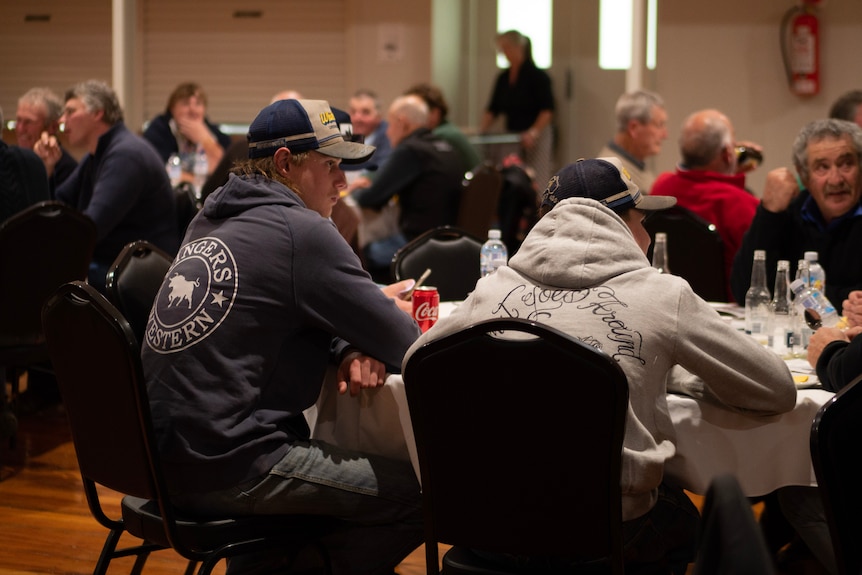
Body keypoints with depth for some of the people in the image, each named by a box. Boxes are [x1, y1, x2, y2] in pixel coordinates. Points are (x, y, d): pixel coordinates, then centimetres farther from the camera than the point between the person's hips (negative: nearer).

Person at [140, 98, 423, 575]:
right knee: (414, 491, -7)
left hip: (165, 453, 10)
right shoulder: (301, 231, -13)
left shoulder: (211, 219, 13)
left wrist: (348, 348, 2)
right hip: (224, 465, -10)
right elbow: (404, 347, -10)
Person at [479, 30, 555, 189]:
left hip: (537, 138, -6)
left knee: (536, 182, -10)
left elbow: (547, 110, -13)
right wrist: (480, 130, 0)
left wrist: (534, 132, -24)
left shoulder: (537, 76, -8)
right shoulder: (504, 78, 11)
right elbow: (493, 109, 13)